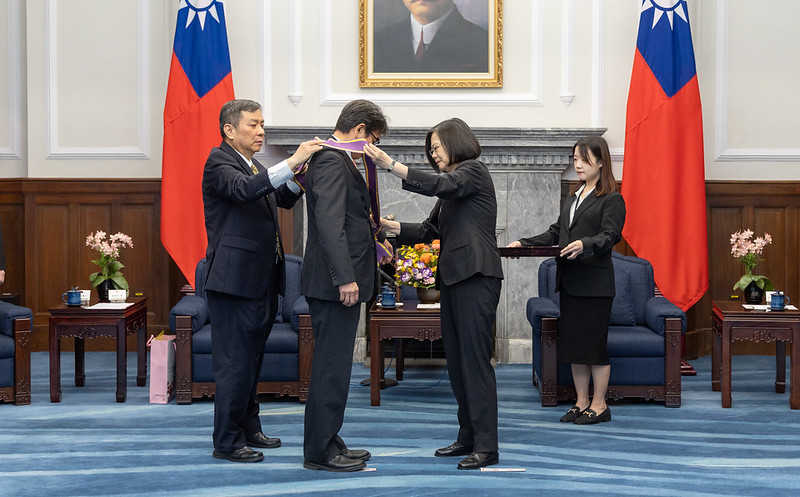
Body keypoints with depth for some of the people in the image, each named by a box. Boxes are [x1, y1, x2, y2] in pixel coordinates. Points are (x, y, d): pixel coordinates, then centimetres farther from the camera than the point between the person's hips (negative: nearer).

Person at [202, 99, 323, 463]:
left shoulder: (253, 165, 19)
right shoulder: (219, 162, -10)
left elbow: (282, 199, 16)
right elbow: (245, 190, -29)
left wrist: (300, 175, -3)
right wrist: (291, 162, -34)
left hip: (262, 280, 9)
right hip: (235, 280, -9)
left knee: (252, 359, 18)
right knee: (235, 362, -6)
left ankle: (248, 427, 29)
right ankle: (226, 441, 1)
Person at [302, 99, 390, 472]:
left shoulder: (331, 158, 18)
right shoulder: (332, 161, -15)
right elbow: (330, 224, -24)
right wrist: (345, 277, -27)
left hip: (338, 281, 11)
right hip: (336, 283, -11)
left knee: (332, 364, 15)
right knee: (332, 366, -6)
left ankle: (326, 442, 22)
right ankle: (320, 451, 0)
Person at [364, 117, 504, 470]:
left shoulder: (473, 171, -2)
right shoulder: (454, 184, 25)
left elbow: (439, 185, -22)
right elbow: (429, 230, 21)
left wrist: (390, 165, -26)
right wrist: (390, 226, 8)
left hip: (476, 276, -10)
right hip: (454, 278, 10)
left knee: (475, 358, -12)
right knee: (456, 359, 10)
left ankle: (486, 446, -13)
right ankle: (468, 437, 16)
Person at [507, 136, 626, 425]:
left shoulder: (612, 200, -4)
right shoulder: (571, 199, 20)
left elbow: (610, 235, -17)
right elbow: (556, 233, 21)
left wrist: (585, 244, -36)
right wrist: (524, 243, 7)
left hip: (595, 283, -8)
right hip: (569, 282, 8)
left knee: (594, 343, -3)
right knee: (572, 343, 9)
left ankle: (599, 406, 7)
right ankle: (582, 403, 18)